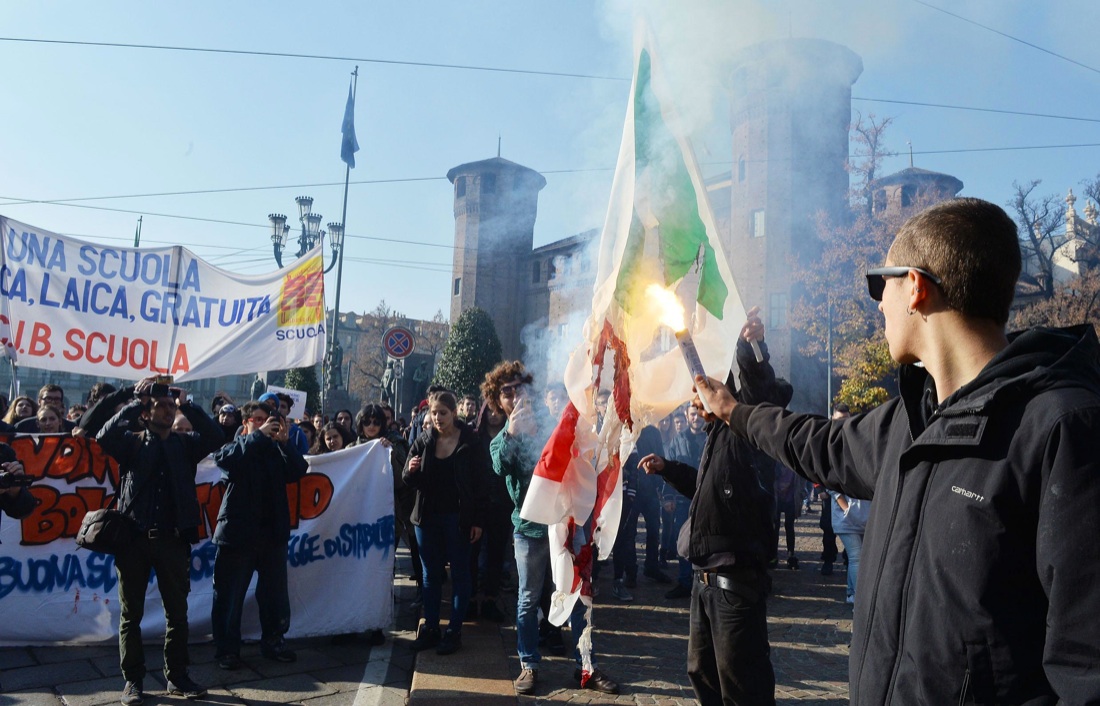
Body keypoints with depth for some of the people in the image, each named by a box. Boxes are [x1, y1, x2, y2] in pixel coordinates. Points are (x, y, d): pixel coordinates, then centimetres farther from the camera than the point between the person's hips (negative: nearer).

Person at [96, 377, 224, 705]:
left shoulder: (185, 444, 9)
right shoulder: (132, 442, 5)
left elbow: (215, 437, -8)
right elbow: (104, 436, -15)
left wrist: (186, 404, -10)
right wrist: (136, 401, -13)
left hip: (173, 539, 1)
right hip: (134, 537, -1)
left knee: (177, 613, 8)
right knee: (131, 614, 7)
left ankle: (177, 676, 20)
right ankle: (133, 679, 20)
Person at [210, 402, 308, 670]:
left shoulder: (275, 450, 11)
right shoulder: (235, 447, 2)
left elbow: (298, 471, -3)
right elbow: (224, 457, -21)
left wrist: (285, 441, -15)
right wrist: (259, 435, -22)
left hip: (272, 532, 4)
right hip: (238, 532, -3)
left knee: (275, 593, 11)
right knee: (229, 594, 4)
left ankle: (273, 642, 26)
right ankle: (227, 648, 17)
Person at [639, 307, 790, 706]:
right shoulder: (718, 434, 15)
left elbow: (762, 396, -35)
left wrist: (751, 349, -50)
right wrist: (667, 468, 25)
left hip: (736, 578, -10)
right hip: (706, 578, 10)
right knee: (702, 671, 22)